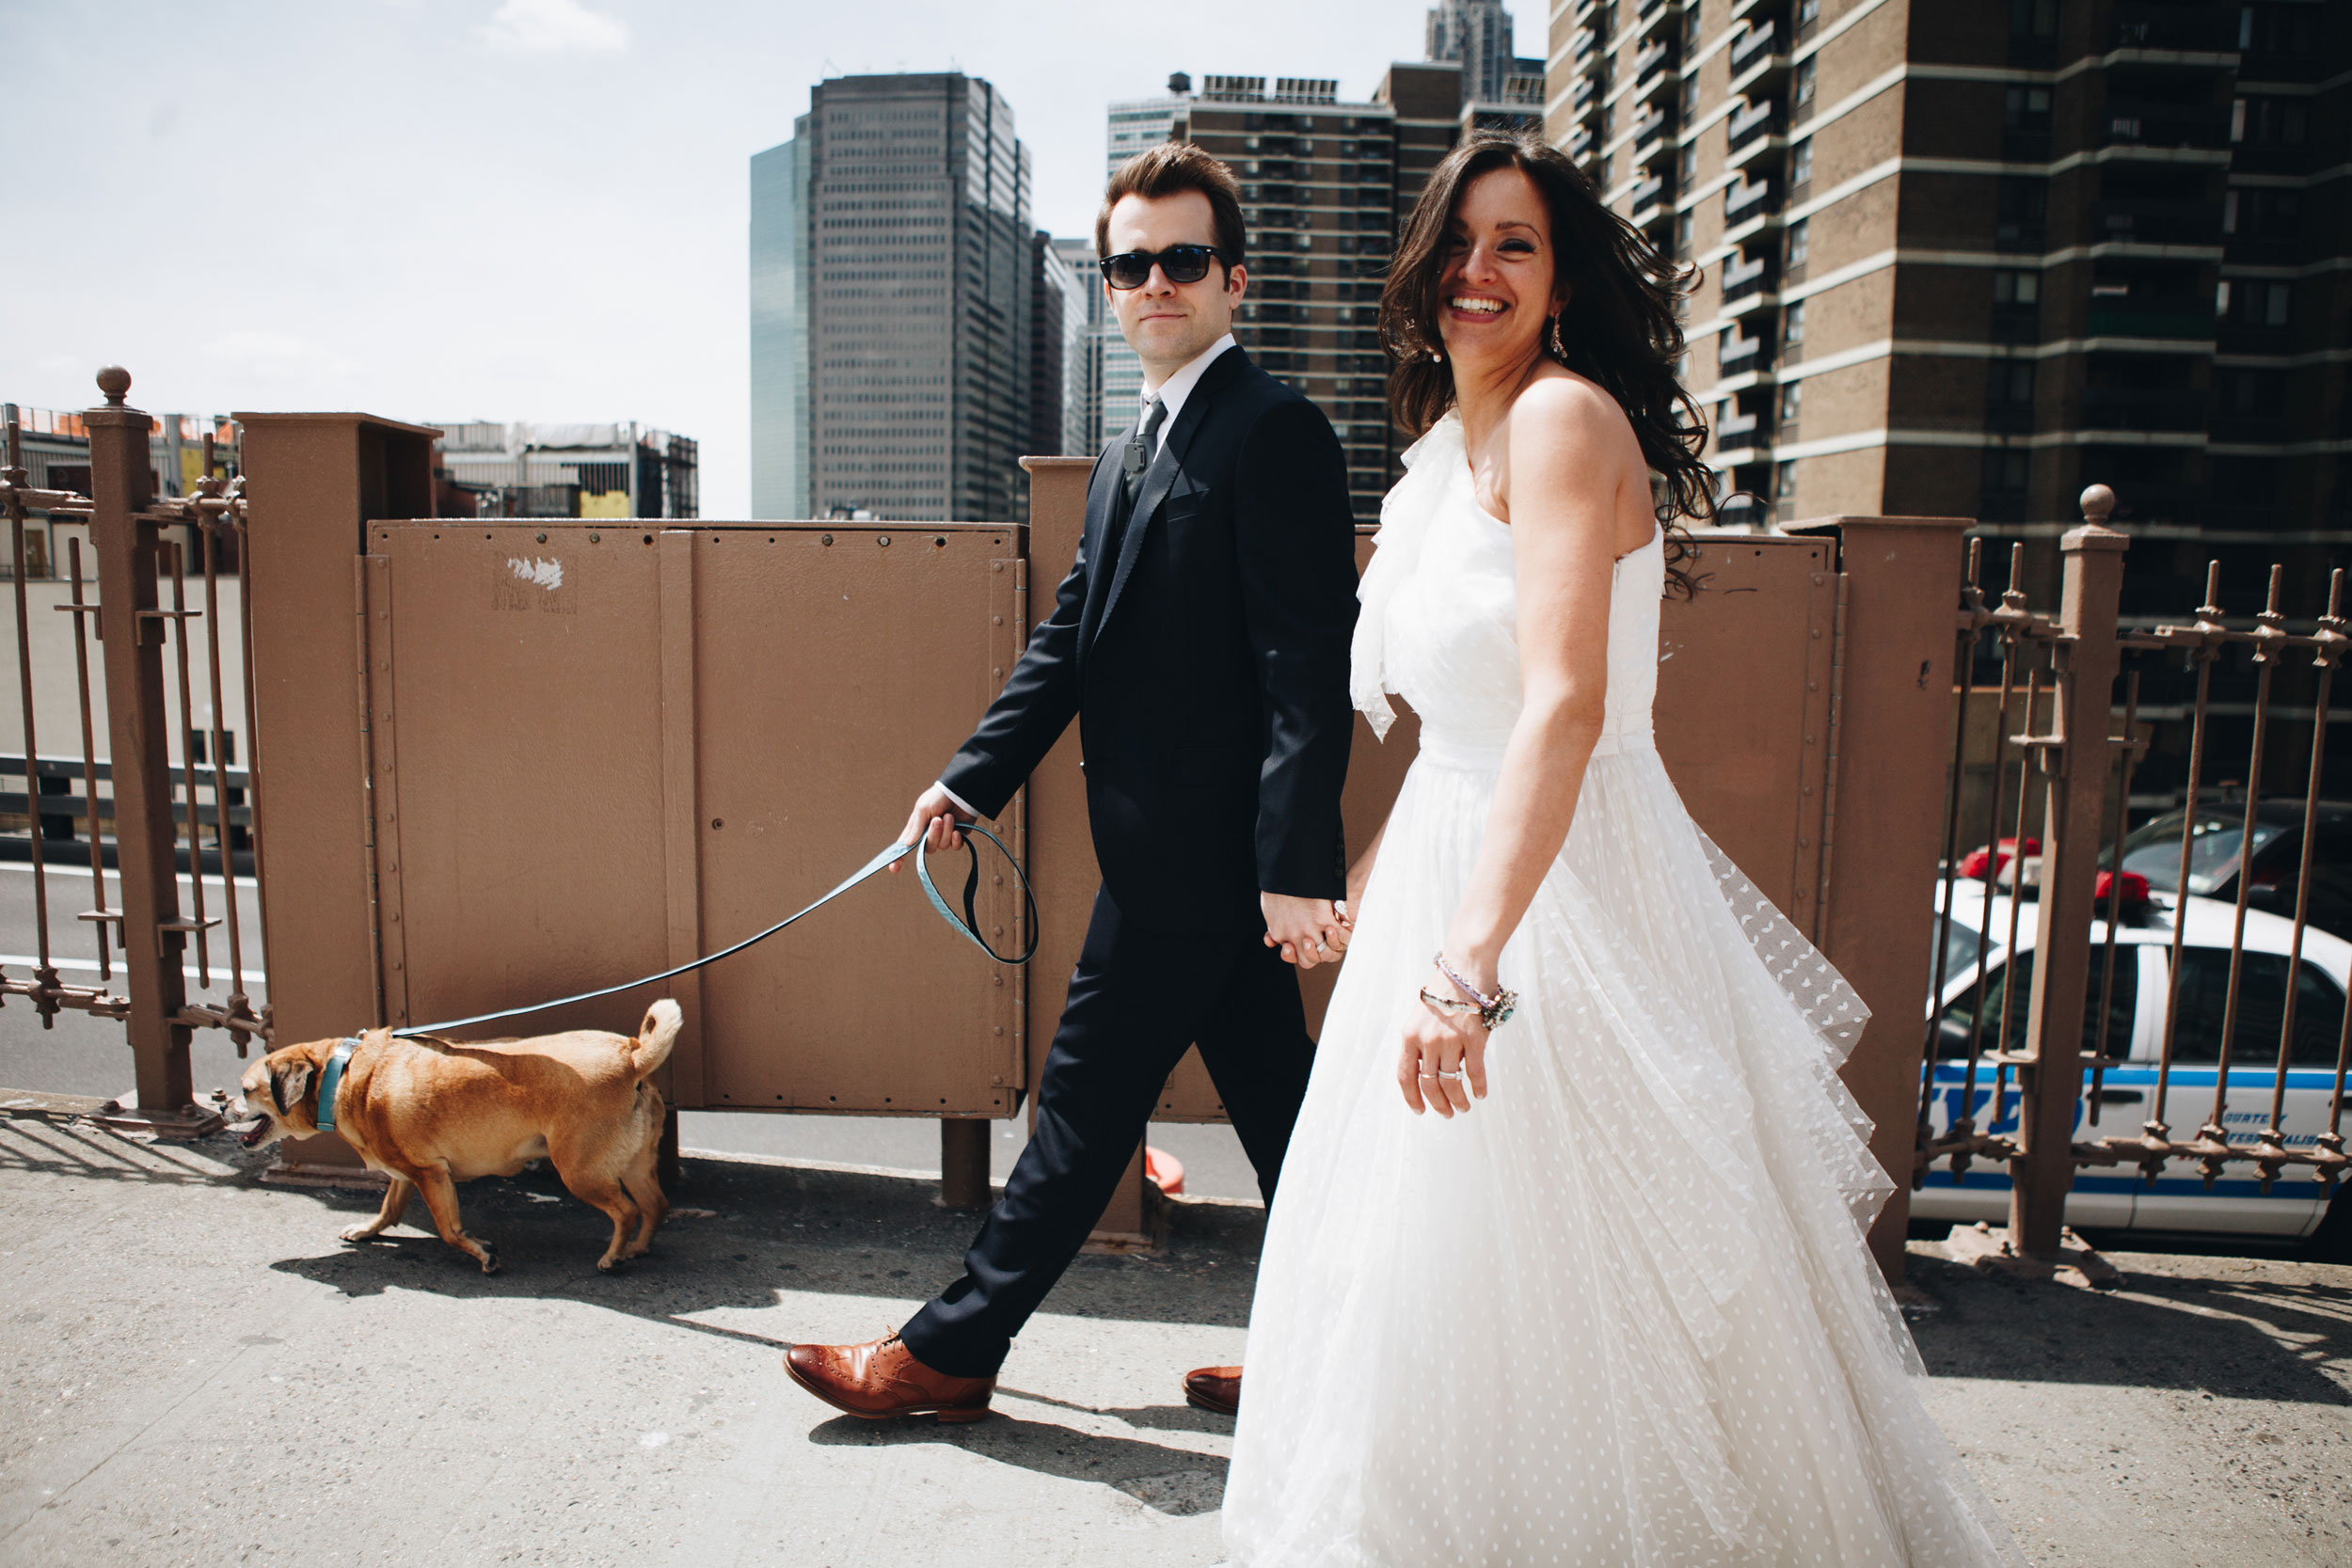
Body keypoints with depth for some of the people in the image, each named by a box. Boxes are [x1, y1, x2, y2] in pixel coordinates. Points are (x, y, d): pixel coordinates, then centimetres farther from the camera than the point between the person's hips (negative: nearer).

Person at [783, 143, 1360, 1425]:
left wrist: (1296, 864, -23)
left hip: (1196, 849, -9)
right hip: (1186, 849, 9)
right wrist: (971, 779, 10)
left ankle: (950, 1349, 18)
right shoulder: (1128, 456, 17)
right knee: (1270, 1095, 15)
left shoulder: (1272, 430, -12)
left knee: (1088, 1101, 2)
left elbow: (1310, 661, -19)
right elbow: (1069, 637, 18)